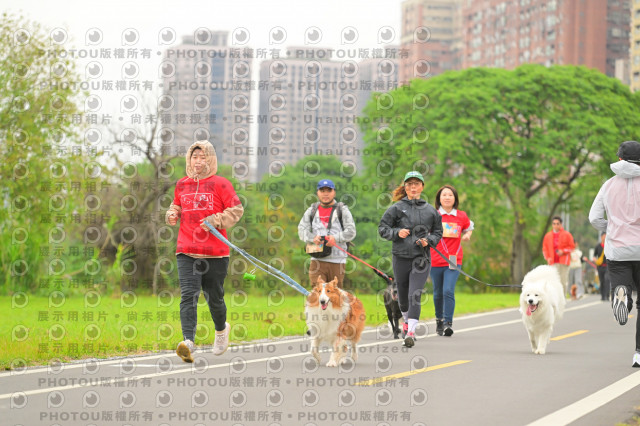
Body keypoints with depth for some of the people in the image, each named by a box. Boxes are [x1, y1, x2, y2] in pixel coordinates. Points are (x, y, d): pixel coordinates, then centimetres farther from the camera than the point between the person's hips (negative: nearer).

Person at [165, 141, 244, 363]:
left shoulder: (220, 184, -1)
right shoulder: (182, 184, 12)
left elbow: (236, 210, -1)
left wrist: (215, 220, -15)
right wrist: (172, 214, 6)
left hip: (215, 252, -2)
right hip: (186, 252, 2)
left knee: (214, 296, 10)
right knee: (188, 295, -15)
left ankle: (221, 329, 41)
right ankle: (188, 342, -26)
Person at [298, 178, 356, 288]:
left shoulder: (342, 210, 8)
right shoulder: (312, 211, 14)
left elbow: (351, 232, -1)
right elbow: (302, 230, 6)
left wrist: (336, 238, -18)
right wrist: (313, 238, -14)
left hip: (337, 260, -1)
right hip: (317, 260, 1)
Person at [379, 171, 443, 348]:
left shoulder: (430, 210, 7)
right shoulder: (396, 208, 2)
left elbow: (438, 232, 17)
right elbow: (382, 229, 4)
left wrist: (428, 240, -4)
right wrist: (397, 233, -14)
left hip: (421, 258, -1)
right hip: (400, 257, 1)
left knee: (415, 294, -13)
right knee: (403, 293, 13)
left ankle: (411, 332, -19)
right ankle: (407, 321, 42)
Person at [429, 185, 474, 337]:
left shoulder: (462, 216, 5)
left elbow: (469, 227, 26)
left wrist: (467, 235, 5)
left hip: (454, 261, 0)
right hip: (435, 260, 1)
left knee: (448, 291, -16)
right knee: (438, 293, 9)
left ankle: (448, 323, -17)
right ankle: (439, 320, 29)